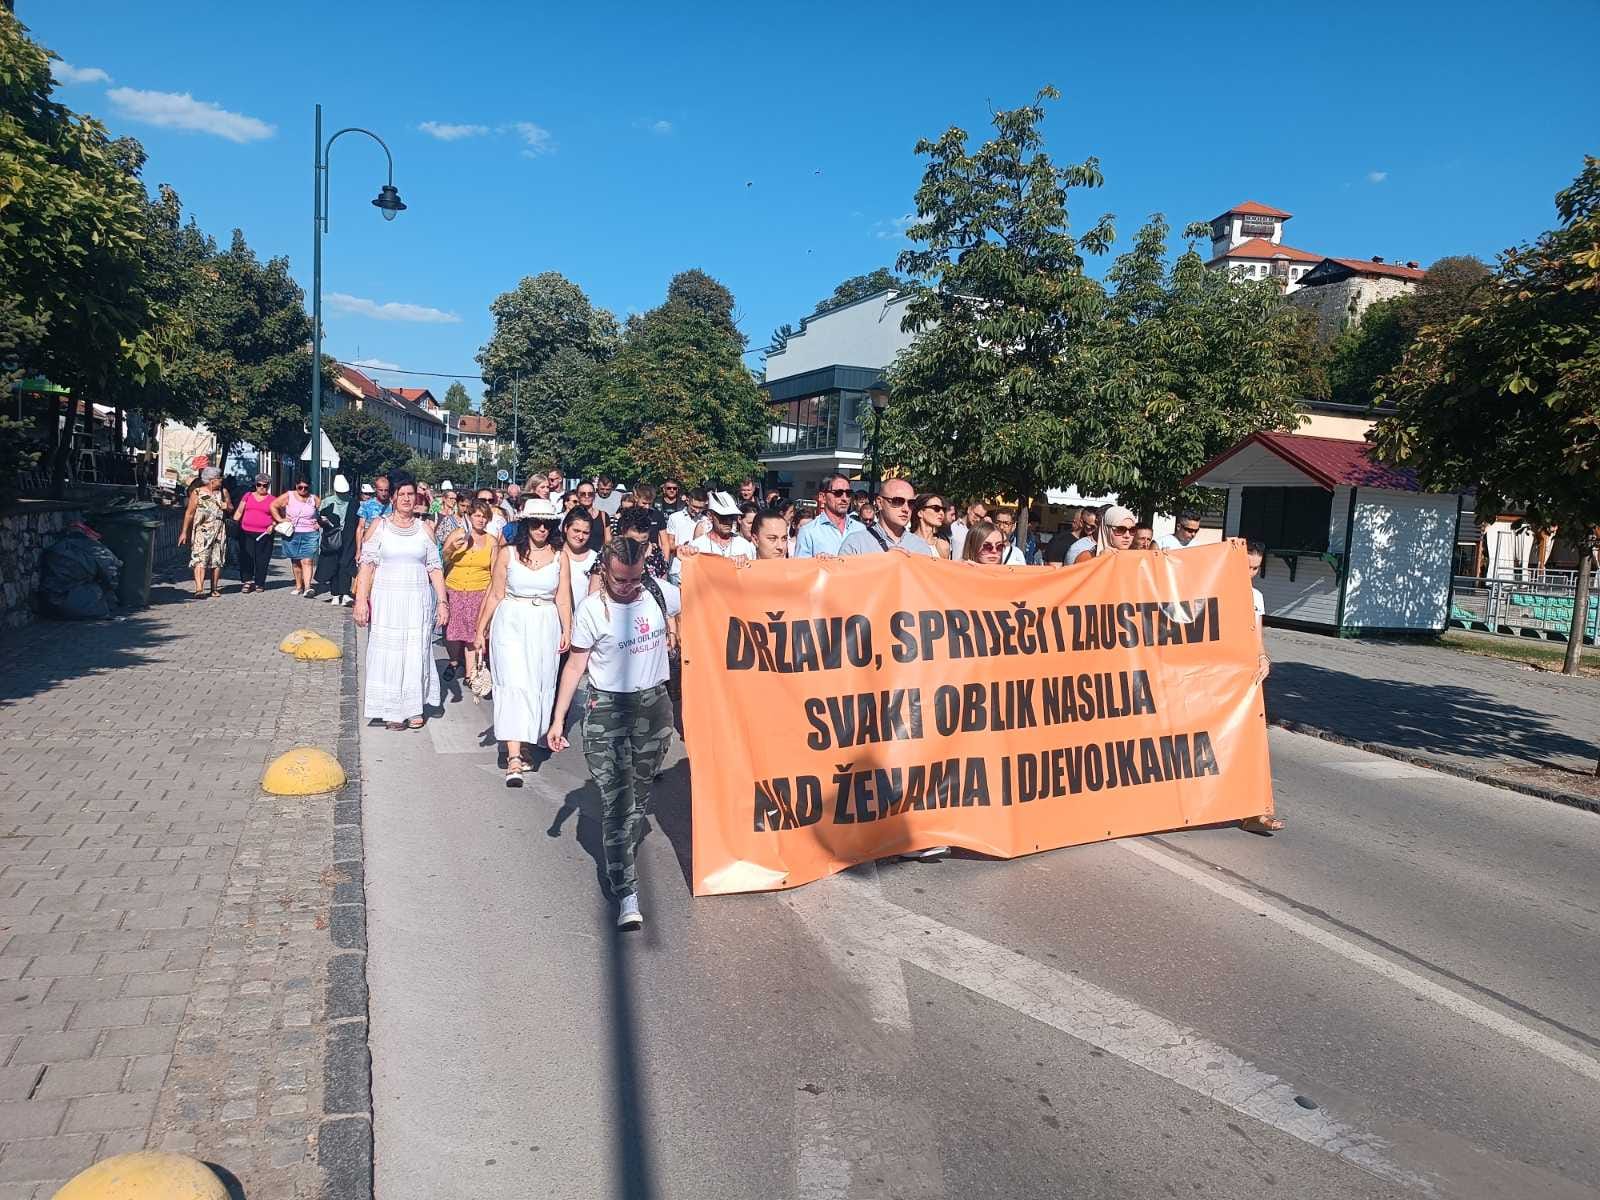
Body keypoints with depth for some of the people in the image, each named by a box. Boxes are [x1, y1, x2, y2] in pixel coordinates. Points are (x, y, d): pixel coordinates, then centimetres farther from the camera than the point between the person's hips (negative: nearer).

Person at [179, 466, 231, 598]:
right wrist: (184, 532, -2)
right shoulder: (197, 493, -1)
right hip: (202, 531, -4)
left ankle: (215, 589, 13)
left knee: (217, 560, 5)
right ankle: (199, 588, -24)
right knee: (200, 559, -14)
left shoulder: (223, 492, 11)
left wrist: (226, 507, -3)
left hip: (219, 531, 4)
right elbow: (189, 513, 0)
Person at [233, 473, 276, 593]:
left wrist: (272, 525, -8)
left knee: (261, 560, 0)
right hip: (246, 533, 1)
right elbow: (239, 512, 14)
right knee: (246, 557, -7)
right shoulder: (248, 496, 14)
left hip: (264, 534, -1)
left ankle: (259, 583, 8)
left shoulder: (272, 500, 9)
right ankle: (247, 581, -5)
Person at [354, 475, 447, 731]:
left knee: (417, 652, 6)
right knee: (388, 652, 1)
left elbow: (435, 568, 6)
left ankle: (416, 708, 18)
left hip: (418, 601, 2)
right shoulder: (379, 525, 2)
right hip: (387, 600, -1)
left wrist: (442, 601, 0)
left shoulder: (424, 529, 7)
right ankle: (393, 710, 11)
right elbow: (367, 565, -2)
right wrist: (361, 599, -10)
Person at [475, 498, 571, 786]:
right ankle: (514, 759, -15)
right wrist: (481, 630, 6)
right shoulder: (507, 553, 2)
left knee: (539, 686, 6)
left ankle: (527, 744, 24)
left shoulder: (559, 557, 6)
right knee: (514, 685, -11)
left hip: (545, 627, 2)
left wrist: (567, 630, -8)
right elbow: (495, 595, 6)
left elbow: (563, 599, 4)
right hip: (511, 624, -2)